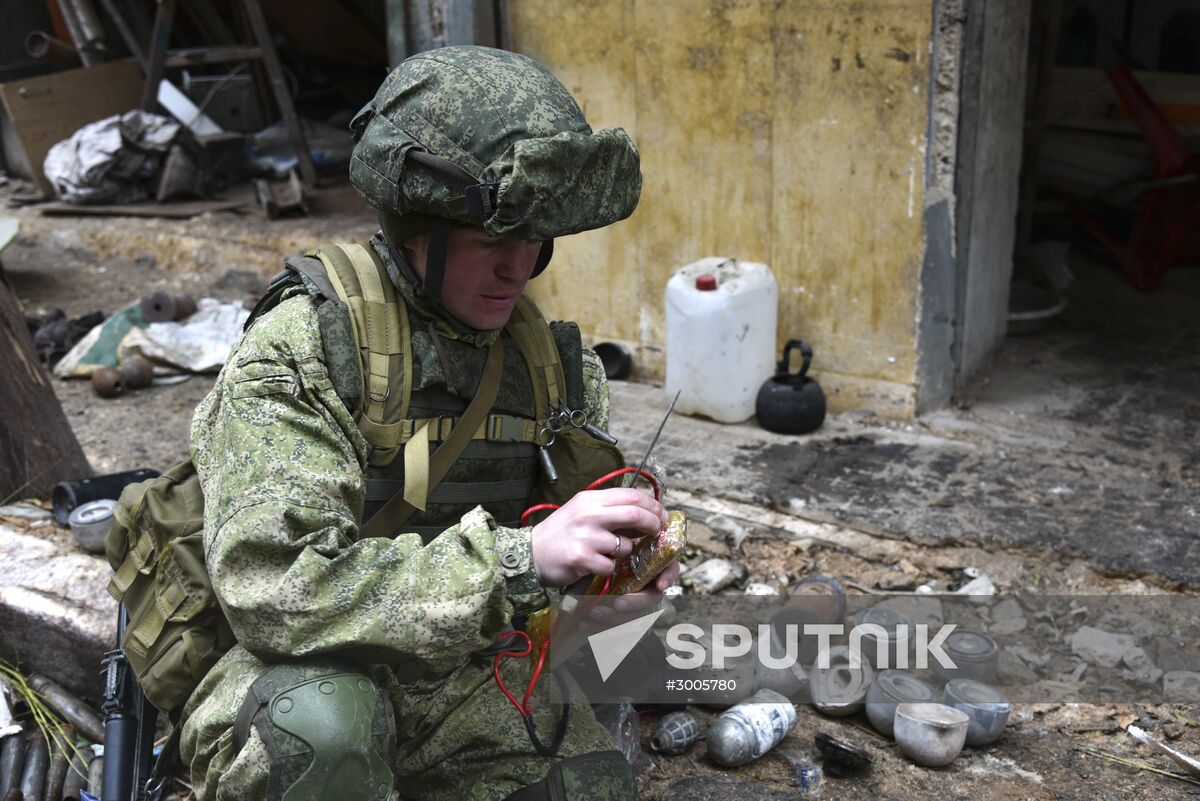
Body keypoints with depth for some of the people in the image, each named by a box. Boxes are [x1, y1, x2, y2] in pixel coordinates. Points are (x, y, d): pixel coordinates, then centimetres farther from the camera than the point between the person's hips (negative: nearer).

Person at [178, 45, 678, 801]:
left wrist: (631, 559, -14)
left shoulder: (551, 359, -2)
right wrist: (520, 558, -36)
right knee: (321, 723, -35)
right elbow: (275, 588, -30)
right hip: (306, 677, -5)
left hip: (467, 678, 5)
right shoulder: (300, 349, -20)